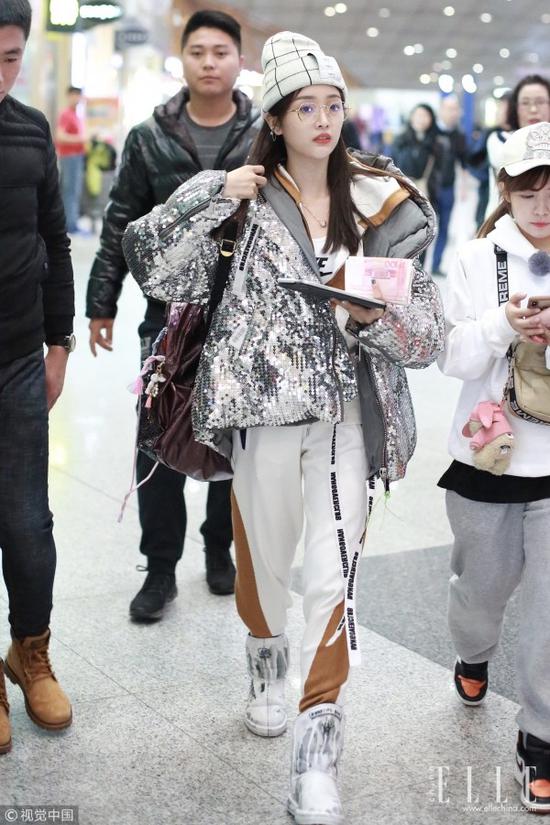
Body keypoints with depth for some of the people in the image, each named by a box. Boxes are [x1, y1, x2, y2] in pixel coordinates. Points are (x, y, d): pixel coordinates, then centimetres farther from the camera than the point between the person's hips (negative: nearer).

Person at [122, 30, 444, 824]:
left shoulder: (380, 202, 0)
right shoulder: (245, 198, -1)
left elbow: (425, 327, 0)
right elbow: (160, 274, -7)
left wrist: (373, 316, -21)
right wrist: (212, 196, -15)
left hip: (346, 413, 0)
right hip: (264, 409, 1)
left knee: (335, 576, -8)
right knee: (264, 557, 17)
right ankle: (268, 670, 48)